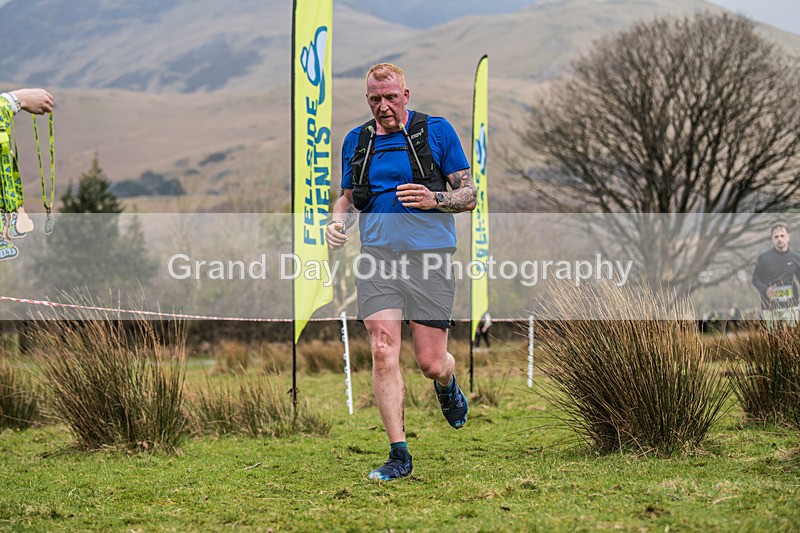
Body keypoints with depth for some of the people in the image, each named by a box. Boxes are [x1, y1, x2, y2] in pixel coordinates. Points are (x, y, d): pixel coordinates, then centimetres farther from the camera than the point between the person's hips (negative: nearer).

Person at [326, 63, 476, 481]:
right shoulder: (356, 141, 14)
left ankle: (447, 386, 37)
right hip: (377, 257, 3)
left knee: (430, 363, -2)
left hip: (430, 256, -2)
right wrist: (337, 222, 2)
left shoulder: (436, 131, 2)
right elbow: (348, 197, 25)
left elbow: (469, 194, 4)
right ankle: (399, 455, -6)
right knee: (383, 350, -12)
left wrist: (436, 199, -15)